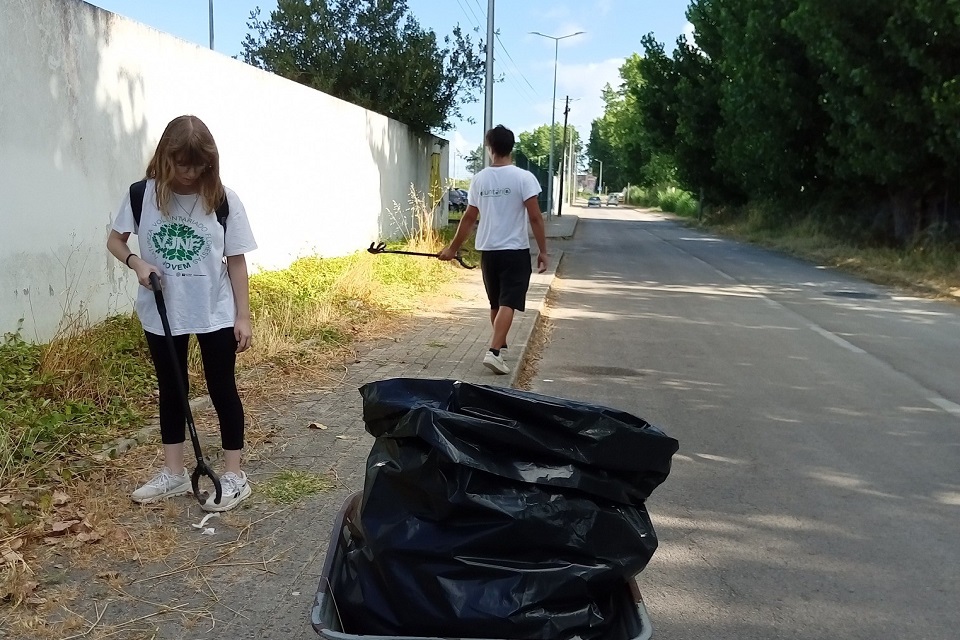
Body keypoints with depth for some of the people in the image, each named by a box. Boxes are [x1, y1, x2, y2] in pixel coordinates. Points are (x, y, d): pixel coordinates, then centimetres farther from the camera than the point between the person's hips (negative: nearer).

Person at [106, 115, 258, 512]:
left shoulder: (223, 200, -9)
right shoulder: (142, 195, -5)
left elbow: (236, 262, -5)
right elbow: (114, 239, 8)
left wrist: (243, 316, -6)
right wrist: (136, 263, -13)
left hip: (215, 314, -2)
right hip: (162, 313, 3)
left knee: (222, 390, 5)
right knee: (171, 391, 13)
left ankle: (234, 476, 16)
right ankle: (174, 474, 27)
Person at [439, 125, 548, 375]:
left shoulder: (479, 179, 2)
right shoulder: (524, 177, -9)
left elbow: (469, 218, 6)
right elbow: (535, 218, -12)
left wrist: (453, 248, 17)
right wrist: (543, 251, -4)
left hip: (488, 251, 4)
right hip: (516, 251, -4)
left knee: (496, 303, 18)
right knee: (507, 304, -5)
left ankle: (500, 345, 35)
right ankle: (494, 351, -18)